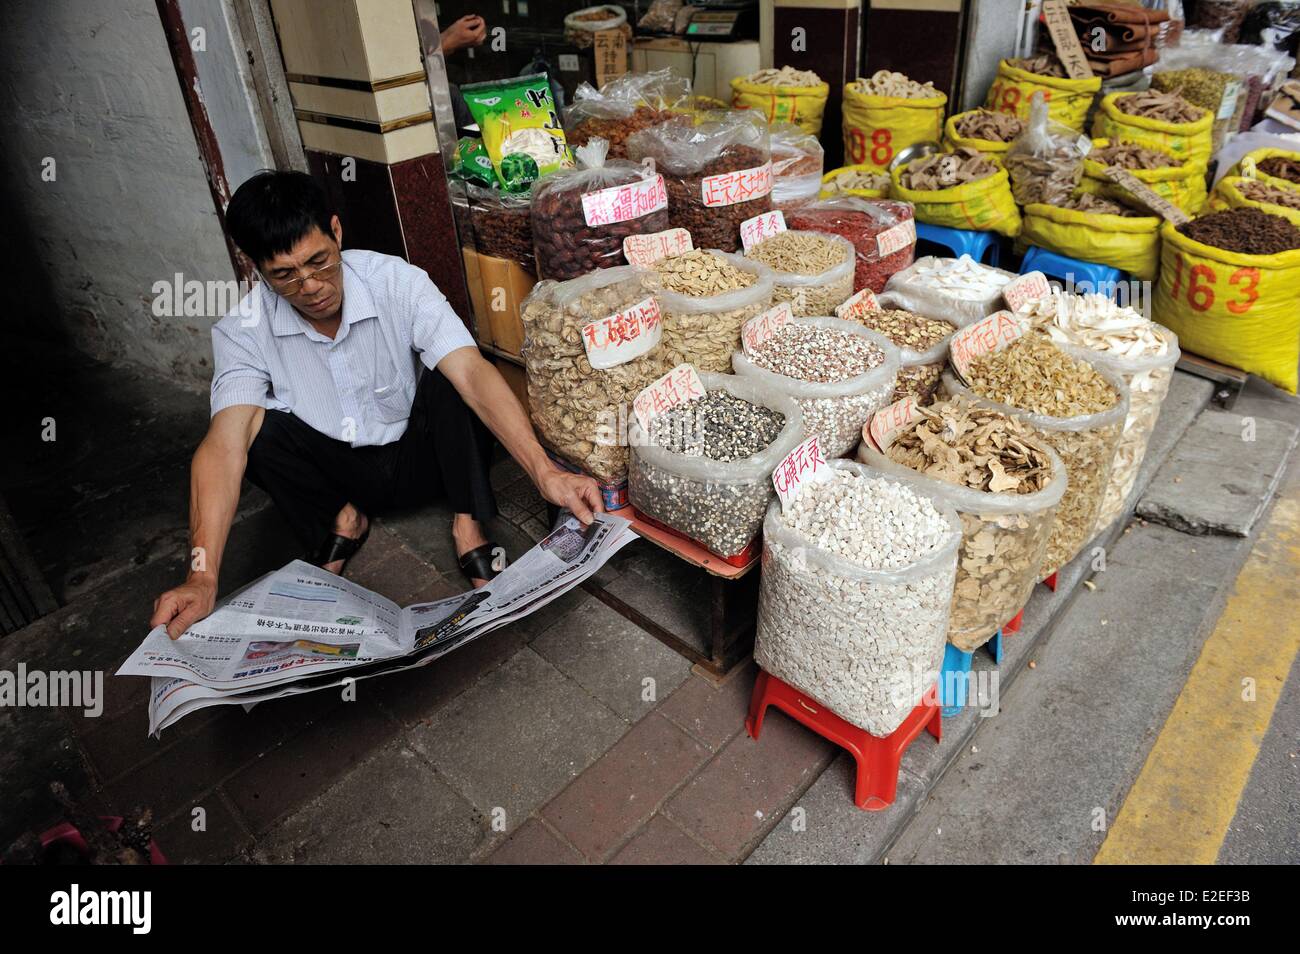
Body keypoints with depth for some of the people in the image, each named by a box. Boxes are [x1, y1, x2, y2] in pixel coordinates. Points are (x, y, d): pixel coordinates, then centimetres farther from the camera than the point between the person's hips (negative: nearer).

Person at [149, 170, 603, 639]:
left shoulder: (398, 281, -22)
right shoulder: (242, 331, -17)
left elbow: (472, 374, -35)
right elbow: (224, 444, -29)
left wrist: (544, 471, -48)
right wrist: (202, 578, -42)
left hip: (423, 455, -1)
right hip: (341, 470, 2)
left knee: (449, 377, -30)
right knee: (256, 426, -26)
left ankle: (467, 525, -15)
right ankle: (345, 519, 1)